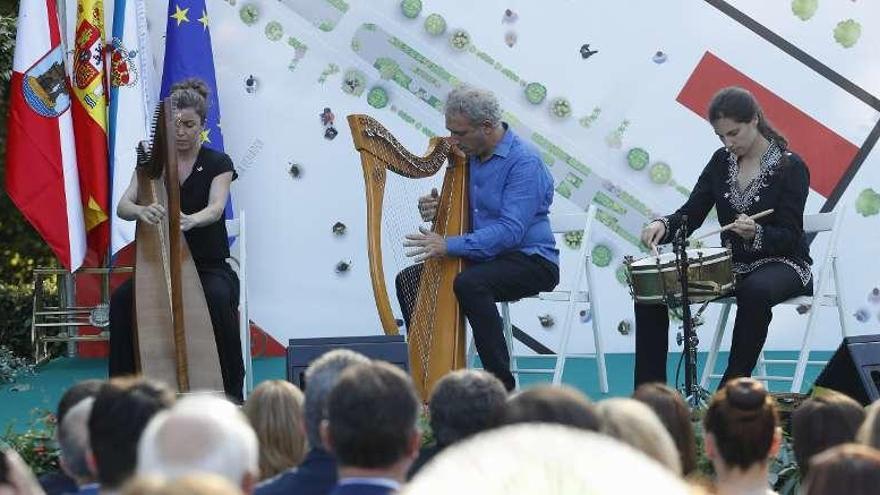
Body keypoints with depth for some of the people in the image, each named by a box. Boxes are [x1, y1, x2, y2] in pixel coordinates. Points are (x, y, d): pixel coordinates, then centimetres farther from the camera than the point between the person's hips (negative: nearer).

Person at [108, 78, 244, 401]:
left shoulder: (218, 164, -1)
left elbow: (216, 208, -20)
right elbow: (122, 206, -8)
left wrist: (190, 221, -45)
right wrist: (141, 211, -34)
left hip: (211, 266, -2)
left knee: (218, 298, -35)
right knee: (122, 299, -27)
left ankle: (231, 391, -23)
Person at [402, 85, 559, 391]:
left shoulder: (524, 162, -20)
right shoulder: (467, 156, 6)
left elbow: (510, 230, -29)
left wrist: (449, 245, -33)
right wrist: (436, 210, -10)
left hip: (531, 261, -9)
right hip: (483, 256, 9)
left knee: (469, 284, -35)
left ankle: (502, 386, -28)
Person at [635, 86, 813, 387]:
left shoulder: (790, 167, -10)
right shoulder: (722, 162, 6)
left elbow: (789, 236, -14)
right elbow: (691, 215, 4)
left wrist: (756, 234, -35)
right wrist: (663, 225, -18)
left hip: (781, 263, -6)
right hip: (731, 262, 6)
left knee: (756, 292, -42)